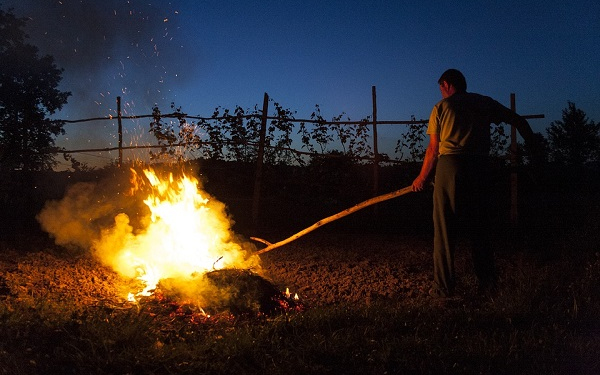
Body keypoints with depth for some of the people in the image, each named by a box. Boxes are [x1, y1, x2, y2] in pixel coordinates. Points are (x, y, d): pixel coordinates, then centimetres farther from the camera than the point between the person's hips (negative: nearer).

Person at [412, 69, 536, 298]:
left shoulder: (441, 107, 7)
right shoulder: (485, 103, 14)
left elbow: (433, 149, 6)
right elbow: (518, 121, 13)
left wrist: (422, 178, 17)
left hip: (450, 166, -3)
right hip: (479, 167, 3)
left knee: (444, 229, 3)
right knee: (478, 228, 13)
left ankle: (443, 287, 4)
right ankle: (487, 282, 14)